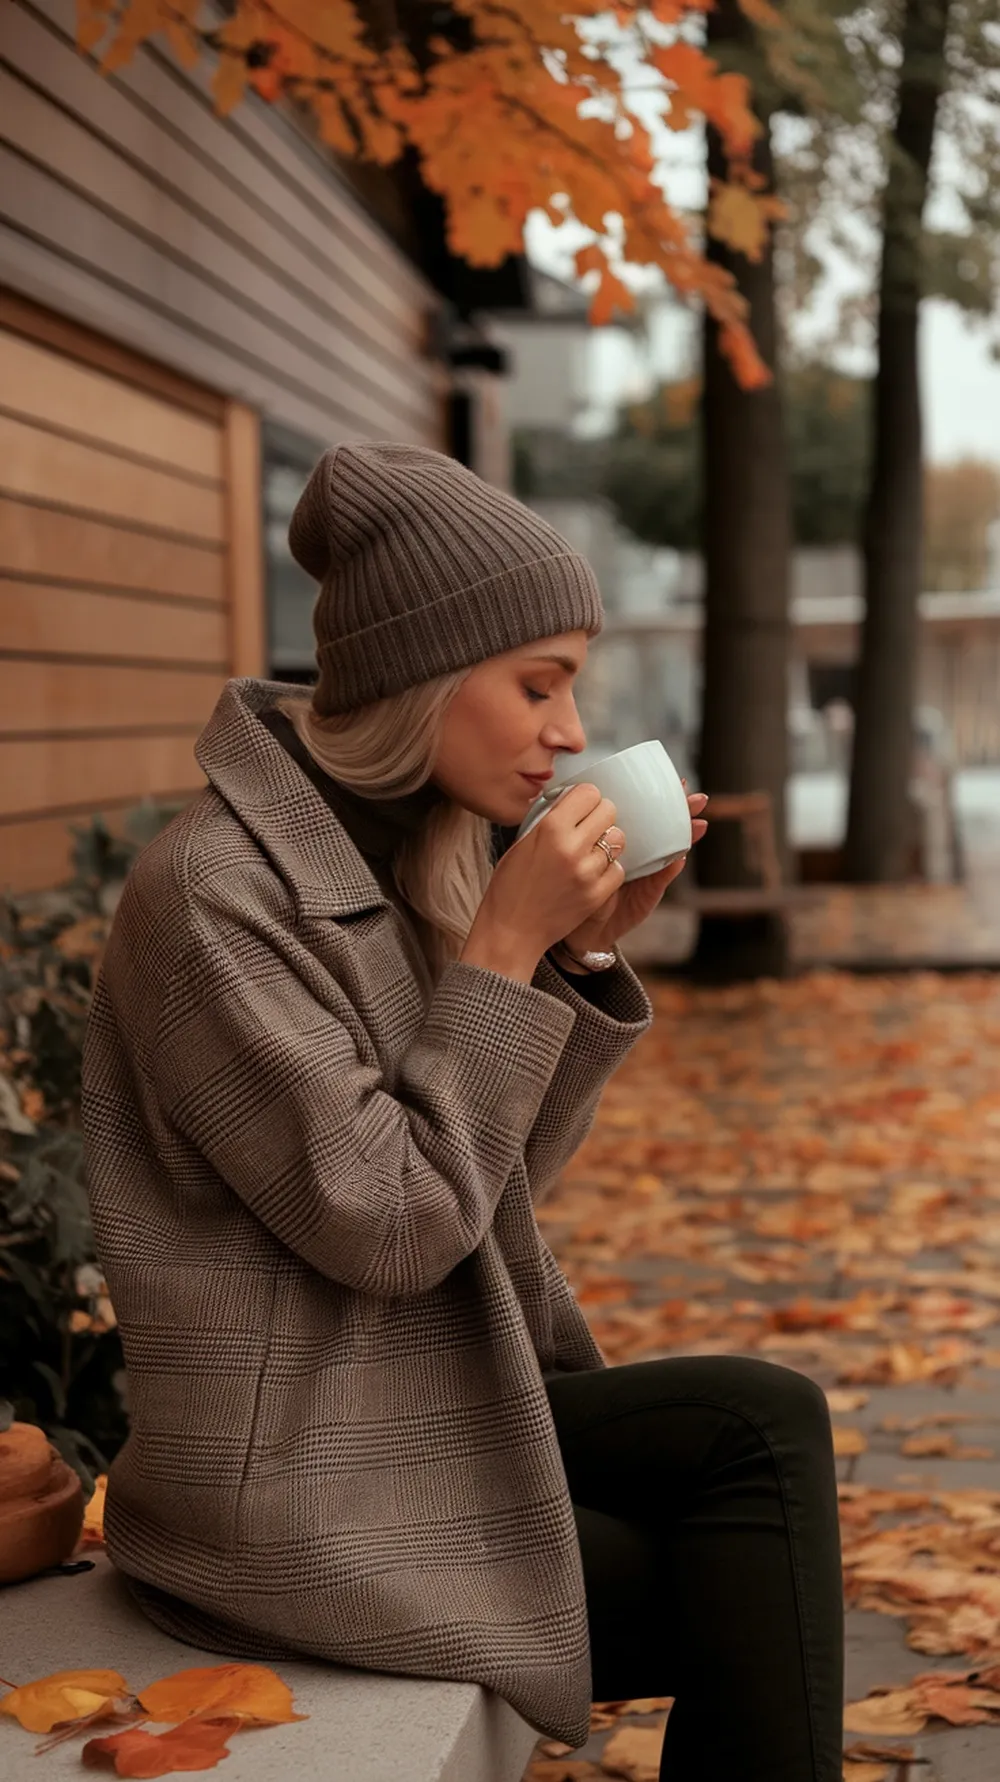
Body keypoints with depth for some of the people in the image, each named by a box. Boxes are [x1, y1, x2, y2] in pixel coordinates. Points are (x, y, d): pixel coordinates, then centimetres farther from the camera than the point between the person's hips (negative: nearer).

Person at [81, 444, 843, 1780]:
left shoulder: (408, 854, 6)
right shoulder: (216, 894, -20)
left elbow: (505, 1172, 8)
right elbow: (387, 1225, -22)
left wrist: (584, 947, -5)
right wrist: (506, 945, -21)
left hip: (419, 1409, 8)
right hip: (303, 1493, -7)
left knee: (767, 1429, -7)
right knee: (754, 1617, -5)